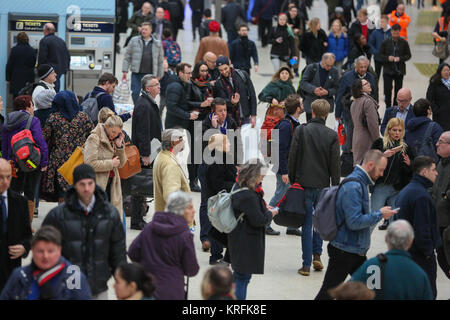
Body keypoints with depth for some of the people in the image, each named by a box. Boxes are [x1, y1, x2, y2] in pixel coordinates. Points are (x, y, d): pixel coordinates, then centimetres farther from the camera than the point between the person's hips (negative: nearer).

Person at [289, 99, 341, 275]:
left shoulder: (301, 131, -6)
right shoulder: (332, 135, -4)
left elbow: (293, 157, -3)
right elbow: (335, 164, -2)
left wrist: (292, 180, 8)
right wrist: (335, 187, 6)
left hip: (304, 183, -1)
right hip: (323, 185, 1)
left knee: (307, 224, 3)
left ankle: (306, 264, 3)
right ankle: (317, 255, 14)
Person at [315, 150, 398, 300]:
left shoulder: (361, 183, 11)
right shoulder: (352, 187, -22)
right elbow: (354, 222, -26)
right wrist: (379, 214, -18)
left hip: (357, 252, 10)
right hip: (344, 252, -10)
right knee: (327, 293, 0)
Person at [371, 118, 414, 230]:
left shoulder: (405, 147, 11)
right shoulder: (379, 143, 2)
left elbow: (412, 171, 16)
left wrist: (409, 164, -6)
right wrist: (383, 155, -19)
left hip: (397, 189, 3)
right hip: (380, 186, -3)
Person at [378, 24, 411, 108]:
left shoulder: (404, 43, 0)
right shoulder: (385, 42, 1)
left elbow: (408, 55, 3)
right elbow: (380, 54, 4)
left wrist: (400, 58, -15)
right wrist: (387, 58, -15)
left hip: (399, 70, 1)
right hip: (388, 70, 0)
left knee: (398, 90, 7)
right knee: (387, 90, -4)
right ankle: (388, 107, 4)